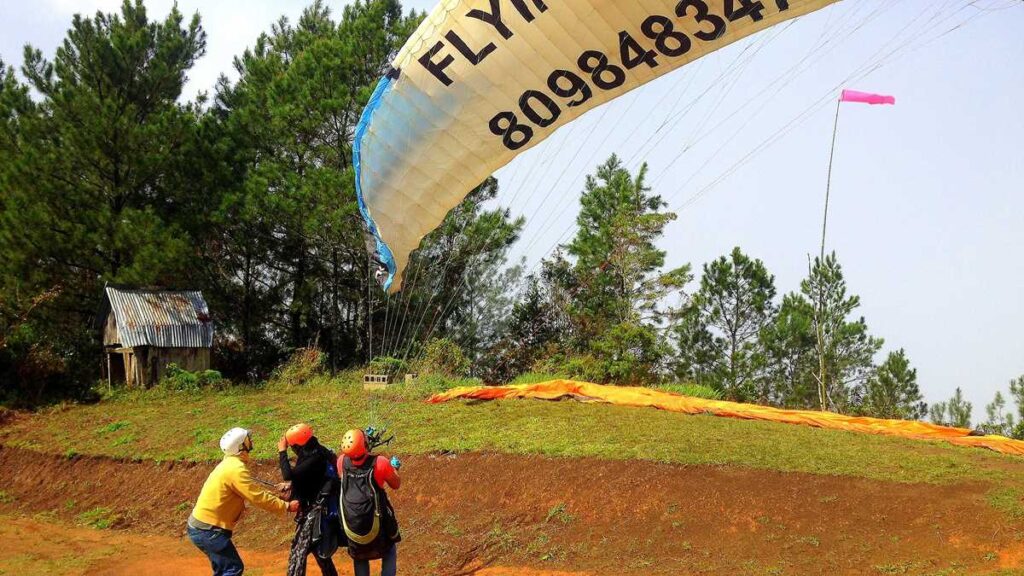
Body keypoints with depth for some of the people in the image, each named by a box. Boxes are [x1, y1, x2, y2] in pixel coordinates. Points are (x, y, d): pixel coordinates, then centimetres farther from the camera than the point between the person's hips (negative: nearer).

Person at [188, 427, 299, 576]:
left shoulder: (229, 464, 12)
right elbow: (258, 497, -19)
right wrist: (286, 506, -12)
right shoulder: (236, 468, -19)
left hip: (201, 526, 10)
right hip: (208, 529, -10)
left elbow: (253, 491, 16)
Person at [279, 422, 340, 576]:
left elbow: (289, 475, -28)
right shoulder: (317, 453, 8)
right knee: (320, 551, 21)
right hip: (313, 510, 10)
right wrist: (292, 484, 10)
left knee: (299, 552, -12)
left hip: (315, 512, -10)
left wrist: (282, 452, -18)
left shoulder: (315, 458, -23)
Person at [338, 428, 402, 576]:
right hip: (378, 527, -2)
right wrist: (394, 467, 16)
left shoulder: (342, 462, -11)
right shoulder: (380, 463, -20)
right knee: (390, 552, 23)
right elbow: (396, 485, -2)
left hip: (352, 529, 3)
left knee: (360, 559, 24)